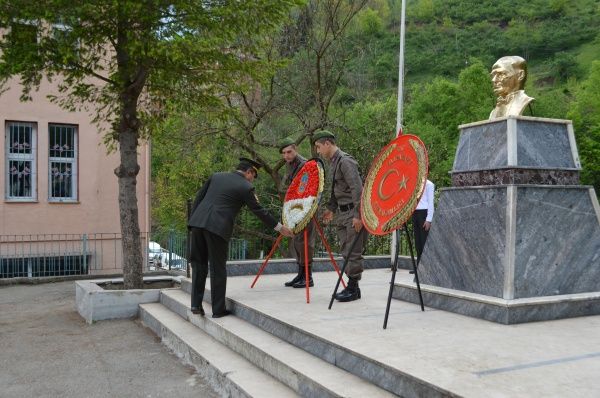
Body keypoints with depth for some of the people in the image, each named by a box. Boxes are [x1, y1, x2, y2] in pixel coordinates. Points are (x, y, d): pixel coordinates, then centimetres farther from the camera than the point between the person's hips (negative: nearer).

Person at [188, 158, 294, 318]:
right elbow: (259, 211, 7)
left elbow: (198, 198, 15)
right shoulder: (246, 187, 2)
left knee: (199, 264, 15)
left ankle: (196, 304, 13)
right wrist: (280, 228, 16)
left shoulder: (216, 176, 17)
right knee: (218, 269, 5)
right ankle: (218, 310, 12)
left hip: (198, 222, 5)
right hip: (217, 227, -5)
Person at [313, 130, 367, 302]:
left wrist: (357, 215, -23)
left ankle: (353, 288, 4)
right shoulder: (334, 162, 16)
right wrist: (331, 208, 21)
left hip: (352, 213, -10)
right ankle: (351, 287, 19)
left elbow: (357, 189, -21)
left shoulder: (345, 161, -14)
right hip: (342, 213, 10)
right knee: (346, 252, 12)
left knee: (353, 252, -4)